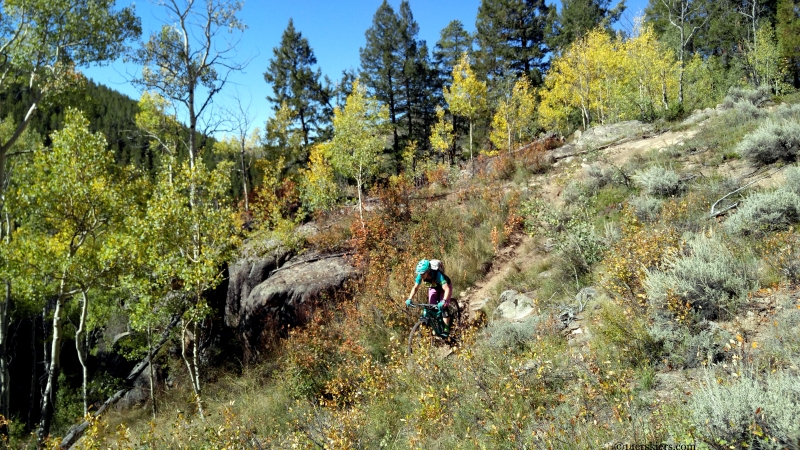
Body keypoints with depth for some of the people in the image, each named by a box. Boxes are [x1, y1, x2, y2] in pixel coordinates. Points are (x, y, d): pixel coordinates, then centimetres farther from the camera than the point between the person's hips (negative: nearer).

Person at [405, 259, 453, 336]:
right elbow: (415, 287, -18)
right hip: (433, 288, 5)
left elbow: (447, 289, -50)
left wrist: (443, 301, -64)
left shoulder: (437, 275, -43)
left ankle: (446, 329, -8)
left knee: (443, 307, -18)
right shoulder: (420, 275, -29)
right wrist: (409, 299, -32)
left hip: (444, 287, -4)